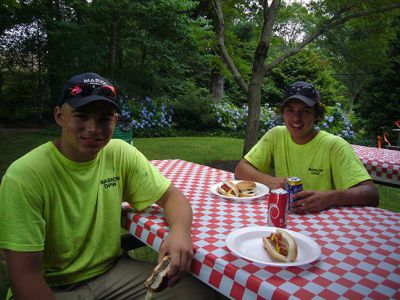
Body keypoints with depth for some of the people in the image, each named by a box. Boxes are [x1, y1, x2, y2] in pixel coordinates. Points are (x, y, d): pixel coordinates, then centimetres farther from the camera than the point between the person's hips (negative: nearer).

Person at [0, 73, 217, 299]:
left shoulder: (121, 154, -8)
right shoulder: (24, 176, -20)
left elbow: (172, 196, -4)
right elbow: (25, 274, -18)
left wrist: (180, 230, -26)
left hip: (114, 271, 4)